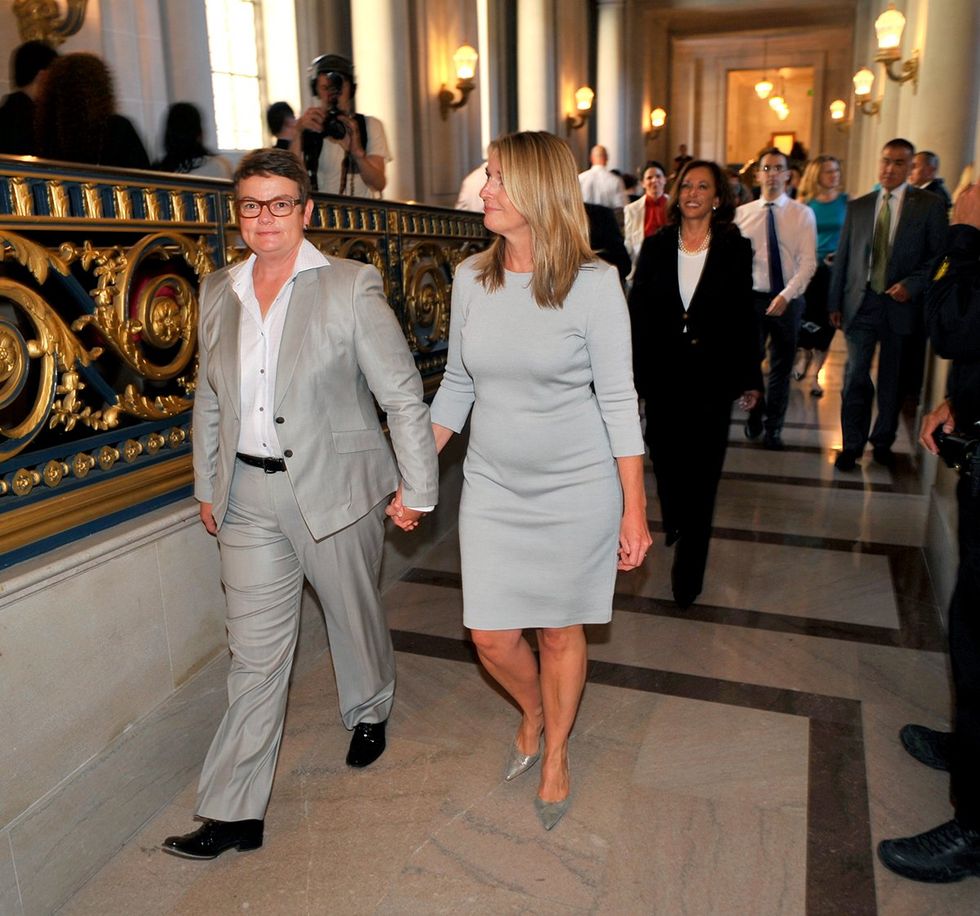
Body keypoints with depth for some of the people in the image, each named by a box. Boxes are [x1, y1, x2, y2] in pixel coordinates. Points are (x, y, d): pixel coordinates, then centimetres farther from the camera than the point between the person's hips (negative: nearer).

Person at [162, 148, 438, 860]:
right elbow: (210, 401, 15)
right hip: (249, 495, 3)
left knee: (355, 617, 17)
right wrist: (208, 486, 15)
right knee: (255, 652, 7)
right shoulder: (218, 292, 6)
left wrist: (416, 487, -9)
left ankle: (370, 713, 49)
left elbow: (402, 393, -9)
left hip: (335, 488, -3)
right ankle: (234, 814, 18)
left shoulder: (351, 286, -9)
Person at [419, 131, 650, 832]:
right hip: (492, 486, 4)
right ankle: (533, 714, 42)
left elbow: (618, 400, -9)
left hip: (576, 488, -3)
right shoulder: (471, 278, 1)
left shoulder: (593, 283, -12)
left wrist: (635, 508, -9)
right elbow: (457, 385, 8)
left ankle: (556, 753, 38)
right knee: (492, 636, 7)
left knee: (561, 631, 11)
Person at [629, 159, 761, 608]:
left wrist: (749, 378, 2)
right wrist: (630, 369, -3)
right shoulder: (656, 246, 4)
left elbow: (745, 317, 2)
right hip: (663, 373, 2)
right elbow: (636, 310, 3)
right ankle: (673, 521, 44)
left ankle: (688, 571, 12)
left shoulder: (735, 248, 0)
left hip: (712, 377, -1)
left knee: (701, 470, 1)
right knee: (665, 458, 11)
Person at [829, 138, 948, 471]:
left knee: (892, 379, 9)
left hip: (901, 306, -1)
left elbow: (939, 256, -1)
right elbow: (842, 257, 8)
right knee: (855, 376, -1)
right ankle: (852, 445, 9)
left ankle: (883, 442, 24)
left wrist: (912, 284, -16)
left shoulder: (929, 205, 1)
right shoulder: (857, 207, 8)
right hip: (860, 303, 1)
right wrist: (835, 303, 6)